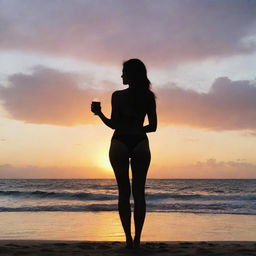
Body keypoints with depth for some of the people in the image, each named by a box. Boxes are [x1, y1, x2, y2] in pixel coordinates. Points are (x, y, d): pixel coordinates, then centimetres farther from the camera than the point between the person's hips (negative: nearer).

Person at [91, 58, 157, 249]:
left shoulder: (118, 96, -6)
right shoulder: (149, 96, 3)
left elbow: (113, 124, -6)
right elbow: (153, 126, 3)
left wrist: (99, 113, 10)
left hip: (120, 143, -2)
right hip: (140, 144, 2)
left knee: (124, 192, 3)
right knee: (139, 192, 5)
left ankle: (129, 238, 1)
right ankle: (137, 238, 3)